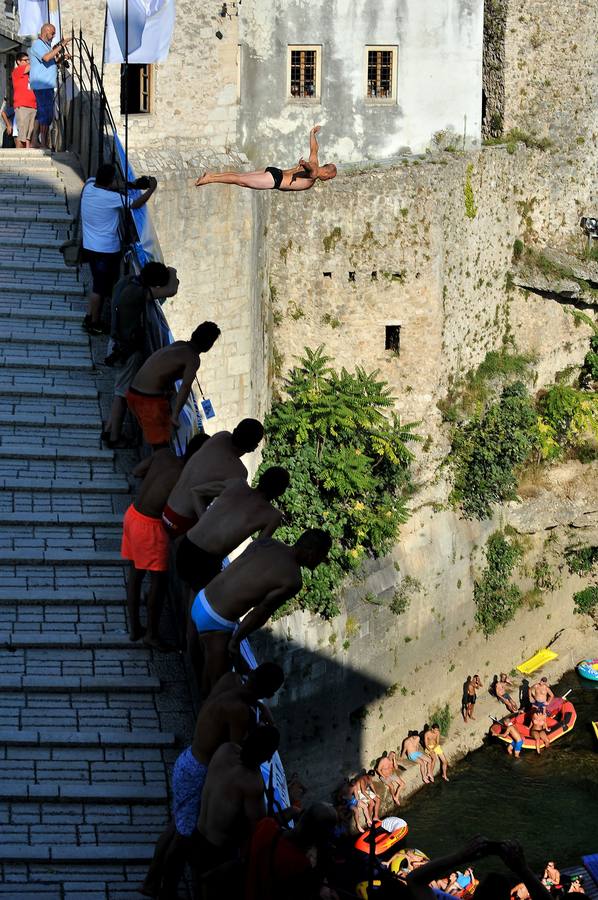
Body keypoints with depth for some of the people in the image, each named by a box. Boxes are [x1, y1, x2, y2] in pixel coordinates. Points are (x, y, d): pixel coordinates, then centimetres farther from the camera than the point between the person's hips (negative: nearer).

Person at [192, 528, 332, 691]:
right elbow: (259, 614, -17)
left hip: (201, 599, 8)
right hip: (215, 621, -8)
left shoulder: (267, 543, 3)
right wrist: (236, 640, -3)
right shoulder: (293, 582, -18)